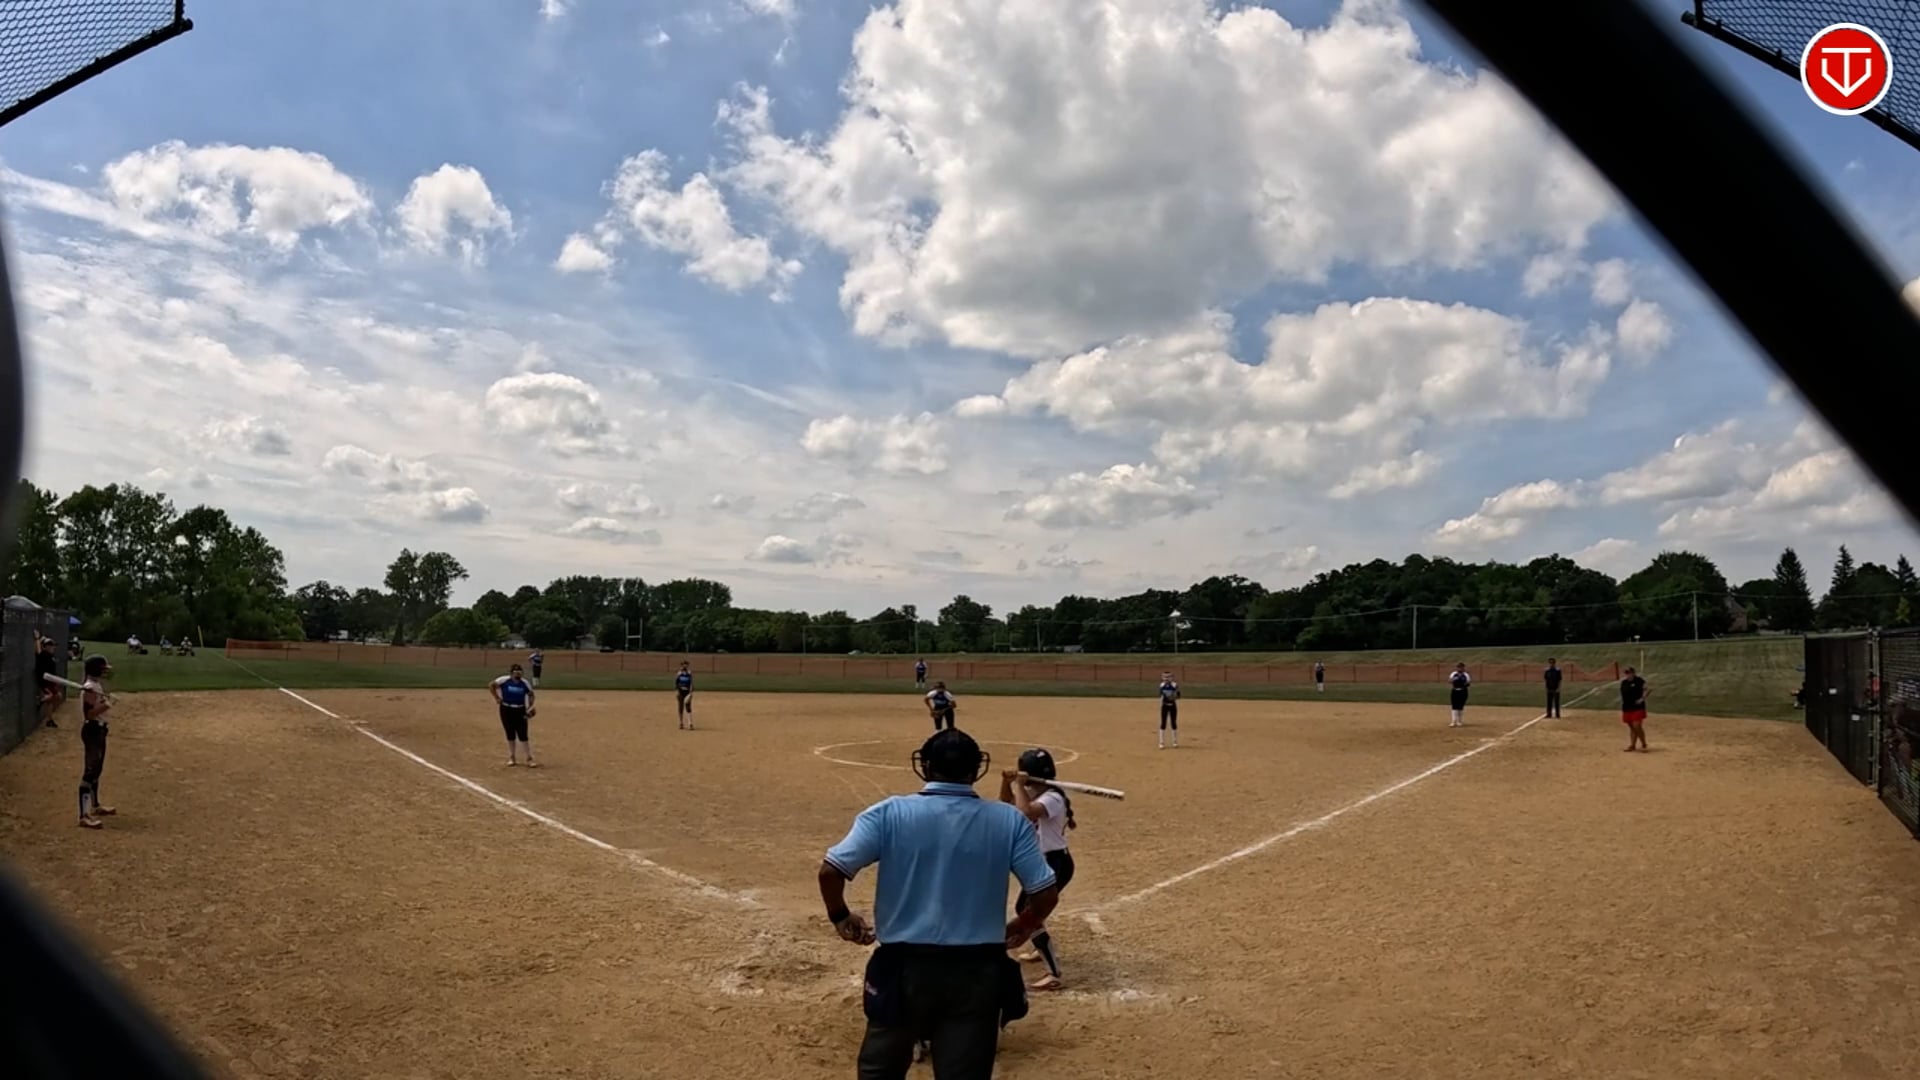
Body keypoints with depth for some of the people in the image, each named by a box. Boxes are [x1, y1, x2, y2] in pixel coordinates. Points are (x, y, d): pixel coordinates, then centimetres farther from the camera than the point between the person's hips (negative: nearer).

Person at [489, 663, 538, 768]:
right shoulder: (504, 680, -10)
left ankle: (529, 759, 0)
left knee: (523, 735, -4)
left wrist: (530, 707, -6)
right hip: (506, 710, 0)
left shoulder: (525, 683, -4)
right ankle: (512, 758, 21)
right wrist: (497, 698, -5)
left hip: (520, 711, 0)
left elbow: (531, 694, 8)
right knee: (510, 734, 7)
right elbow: (491, 685, -1)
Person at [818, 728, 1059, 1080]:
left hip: (904, 966, -1)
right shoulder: (1009, 821, -1)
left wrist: (840, 917, 7)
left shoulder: (889, 813, -6)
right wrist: (1022, 927, 18)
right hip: (978, 971, 1)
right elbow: (1046, 893, -2)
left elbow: (830, 870, -12)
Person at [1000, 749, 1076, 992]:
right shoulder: (1035, 795, 7)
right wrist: (1007, 781, -2)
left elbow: (1025, 813, -41)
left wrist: (1018, 785, -29)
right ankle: (1041, 949, 50)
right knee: (1022, 908, 27)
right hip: (1043, 863, 11)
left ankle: (1054, 975, -18)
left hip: (1055, 864, -11)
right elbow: (1007, 804, 16)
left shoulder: (1052, 798, -23)